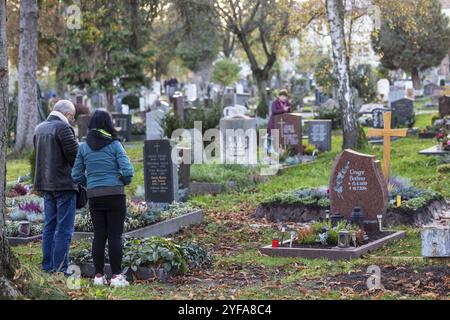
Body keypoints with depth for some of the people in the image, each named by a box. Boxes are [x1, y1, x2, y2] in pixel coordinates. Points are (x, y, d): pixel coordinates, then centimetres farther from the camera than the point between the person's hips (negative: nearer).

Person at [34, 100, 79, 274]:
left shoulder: (39, 129, 13)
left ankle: (47, 267, 16)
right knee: (64, 229, -5)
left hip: (46, 183, 8)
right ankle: (60, 269, -6)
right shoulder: (63, 128, -14)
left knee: (49, 226, 14)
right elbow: (75, 155, -16)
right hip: (64, 184, -8)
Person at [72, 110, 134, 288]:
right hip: (115, 195, -3)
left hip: (94, 196, 3)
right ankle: (116, 276, 0)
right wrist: (125, 181, 8)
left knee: (99, 235, 9)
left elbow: (76, 175, 5)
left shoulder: (84, 147, 5)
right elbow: (127, 170, -12)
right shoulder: (114, 145, -6)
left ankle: (99, 276, 10)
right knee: (115, 235, 0)